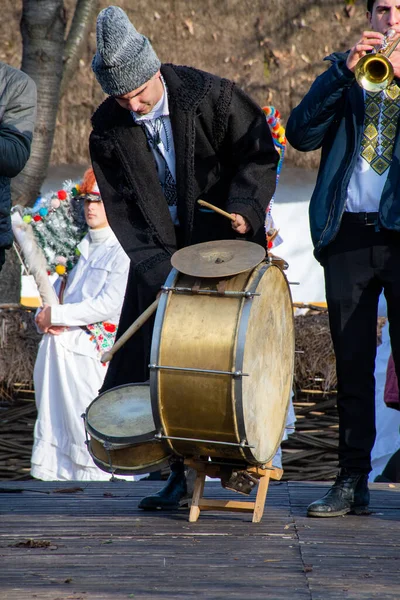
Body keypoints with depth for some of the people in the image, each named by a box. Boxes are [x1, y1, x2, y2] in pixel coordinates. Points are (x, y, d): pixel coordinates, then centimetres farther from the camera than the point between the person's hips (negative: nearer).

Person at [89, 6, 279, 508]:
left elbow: (259, 152, -3)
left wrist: (246, 206, -19)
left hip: (228, 245, -3)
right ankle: (182, 470, 5)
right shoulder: (107, 129, -4)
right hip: (161, 255, 3)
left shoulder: (210, 96, -11)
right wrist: (158, 266, -13)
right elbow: (120, 207, -4)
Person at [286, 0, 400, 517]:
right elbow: (301, 134, 2)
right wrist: (345, 70, -6)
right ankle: (352, 480, 8)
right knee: (352, 363, 4)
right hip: (348, 234, 2)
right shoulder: (345, 71, 18)